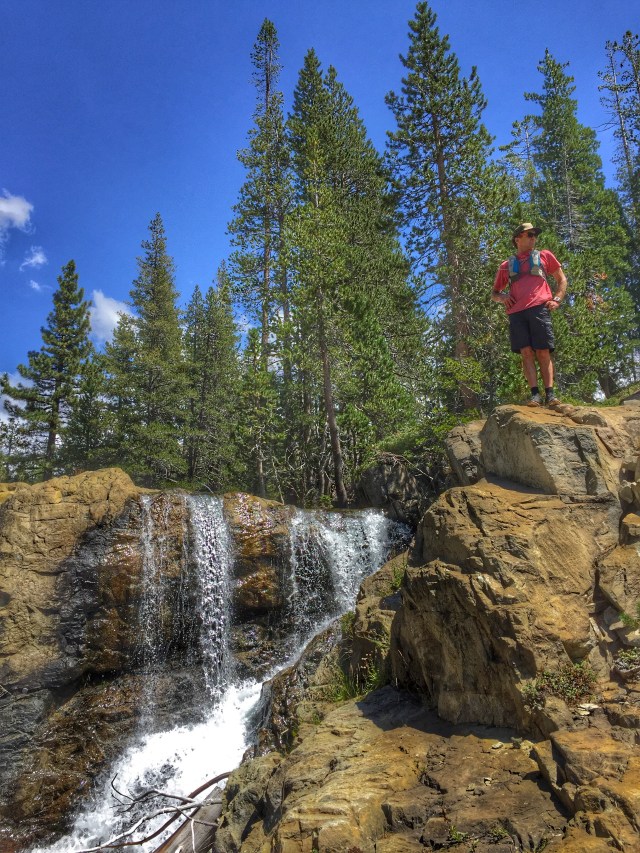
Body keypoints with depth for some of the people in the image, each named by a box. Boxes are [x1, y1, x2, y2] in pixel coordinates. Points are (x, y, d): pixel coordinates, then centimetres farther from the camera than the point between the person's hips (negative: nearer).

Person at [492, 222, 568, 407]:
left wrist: (557, 299, 5)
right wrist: (502, 297, 4)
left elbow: (561, 279, 22)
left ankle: (550, 394, -11)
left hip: (539, 308, -1)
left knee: (543, 352, -9)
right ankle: (535, 394, -14)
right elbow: (494, 293, 28)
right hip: (516, 312, 1)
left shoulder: (544, 255, 21)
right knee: (526, 352, -9)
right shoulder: (506, 265, 23)